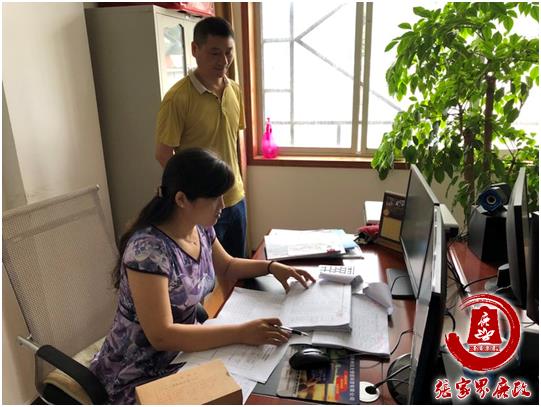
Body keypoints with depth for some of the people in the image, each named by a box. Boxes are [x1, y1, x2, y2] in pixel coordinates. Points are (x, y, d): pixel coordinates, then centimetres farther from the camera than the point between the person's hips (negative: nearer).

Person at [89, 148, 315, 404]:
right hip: (138, 375, -6)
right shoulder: (148, 248, -30)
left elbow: (226, 266, 12)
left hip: (183, 350, 7)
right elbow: (161, 336, -31)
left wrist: (271, 266, -3)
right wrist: (242, 333, -33)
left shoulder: (200, 228, -6)